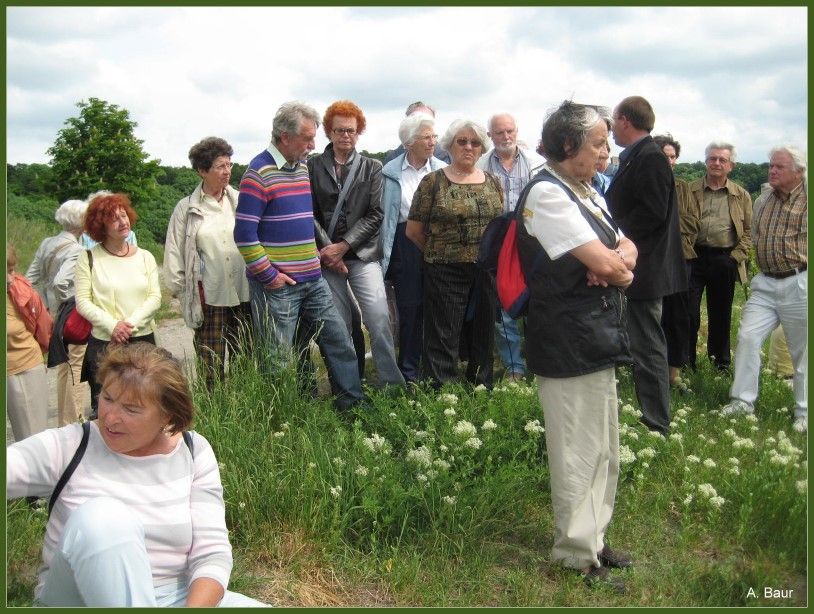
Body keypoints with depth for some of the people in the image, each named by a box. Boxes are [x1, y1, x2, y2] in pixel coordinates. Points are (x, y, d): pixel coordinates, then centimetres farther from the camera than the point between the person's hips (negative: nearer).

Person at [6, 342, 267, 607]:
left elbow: (211, 555, -7)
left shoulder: (194, 453, -1)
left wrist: (196, 605, -25)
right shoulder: (68, 447, -5)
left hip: (178, 596, 1)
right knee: (101, 516, -33)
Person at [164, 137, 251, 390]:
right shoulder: (187, 208, 3)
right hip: (208, 297, -2)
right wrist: (181, 289, 4)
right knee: (211, 364, 1)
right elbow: (174, 254, 7)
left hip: (243, 293, 2)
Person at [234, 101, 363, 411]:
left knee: (339, 341, 10)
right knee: (278, 361, 3)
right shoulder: (259, 172, -14)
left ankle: (352, 404, 22)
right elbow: (244, 234, -17)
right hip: (277, 285, -8)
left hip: (312, 279, 8)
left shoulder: (302, 167, 12)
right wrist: (268, 275, -15)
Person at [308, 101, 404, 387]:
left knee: (379, 317, -11)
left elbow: (375, 214, 1)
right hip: (327, 256, 0)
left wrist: (343, 246, -9)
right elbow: (311, 213, 2)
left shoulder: (372, 167, 8)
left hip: (363, 254, 0)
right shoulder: (313, 166, 6)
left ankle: (392, 383, -3)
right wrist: (328, 250, -8)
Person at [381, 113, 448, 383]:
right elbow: (386, 214, 2)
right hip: (405, 244, -1)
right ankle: (409, 371, 17)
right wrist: (386, 256, -1)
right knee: (409, 308, 4)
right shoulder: (392, 172, 1)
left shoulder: (443, 170, 4)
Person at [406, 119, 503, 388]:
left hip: (487, 272, 4)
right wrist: (439, 253, 7)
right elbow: (413, 230, 0)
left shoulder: (492, 182, 9)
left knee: (483, 337, 13)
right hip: (445, 272, -4)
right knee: (443, 339, 1)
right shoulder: (433, 182, -2)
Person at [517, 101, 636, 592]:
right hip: (569, 343, -10)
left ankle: (593, 539, 34)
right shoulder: (547, 193, -16)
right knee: (580, 454, 0)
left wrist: (613, 261, -10)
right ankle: (578, 555, 15)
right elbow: (604, 264, -22)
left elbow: (626, 250, 13)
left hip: (597, 338, 10)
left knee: (605, 451, 19)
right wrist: (620, 271, 1)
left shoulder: (587, 192, 15)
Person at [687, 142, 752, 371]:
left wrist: (737, 256, -4)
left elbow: (749, 230, 7)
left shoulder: (741, 196, 8)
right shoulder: (690, 191, 4)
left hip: (725, 261, 1)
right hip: (694, 258, -1)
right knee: (689, 312, -1)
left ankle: (720, 362, 27)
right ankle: (686, 363, 9)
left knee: (721, 314, 12)